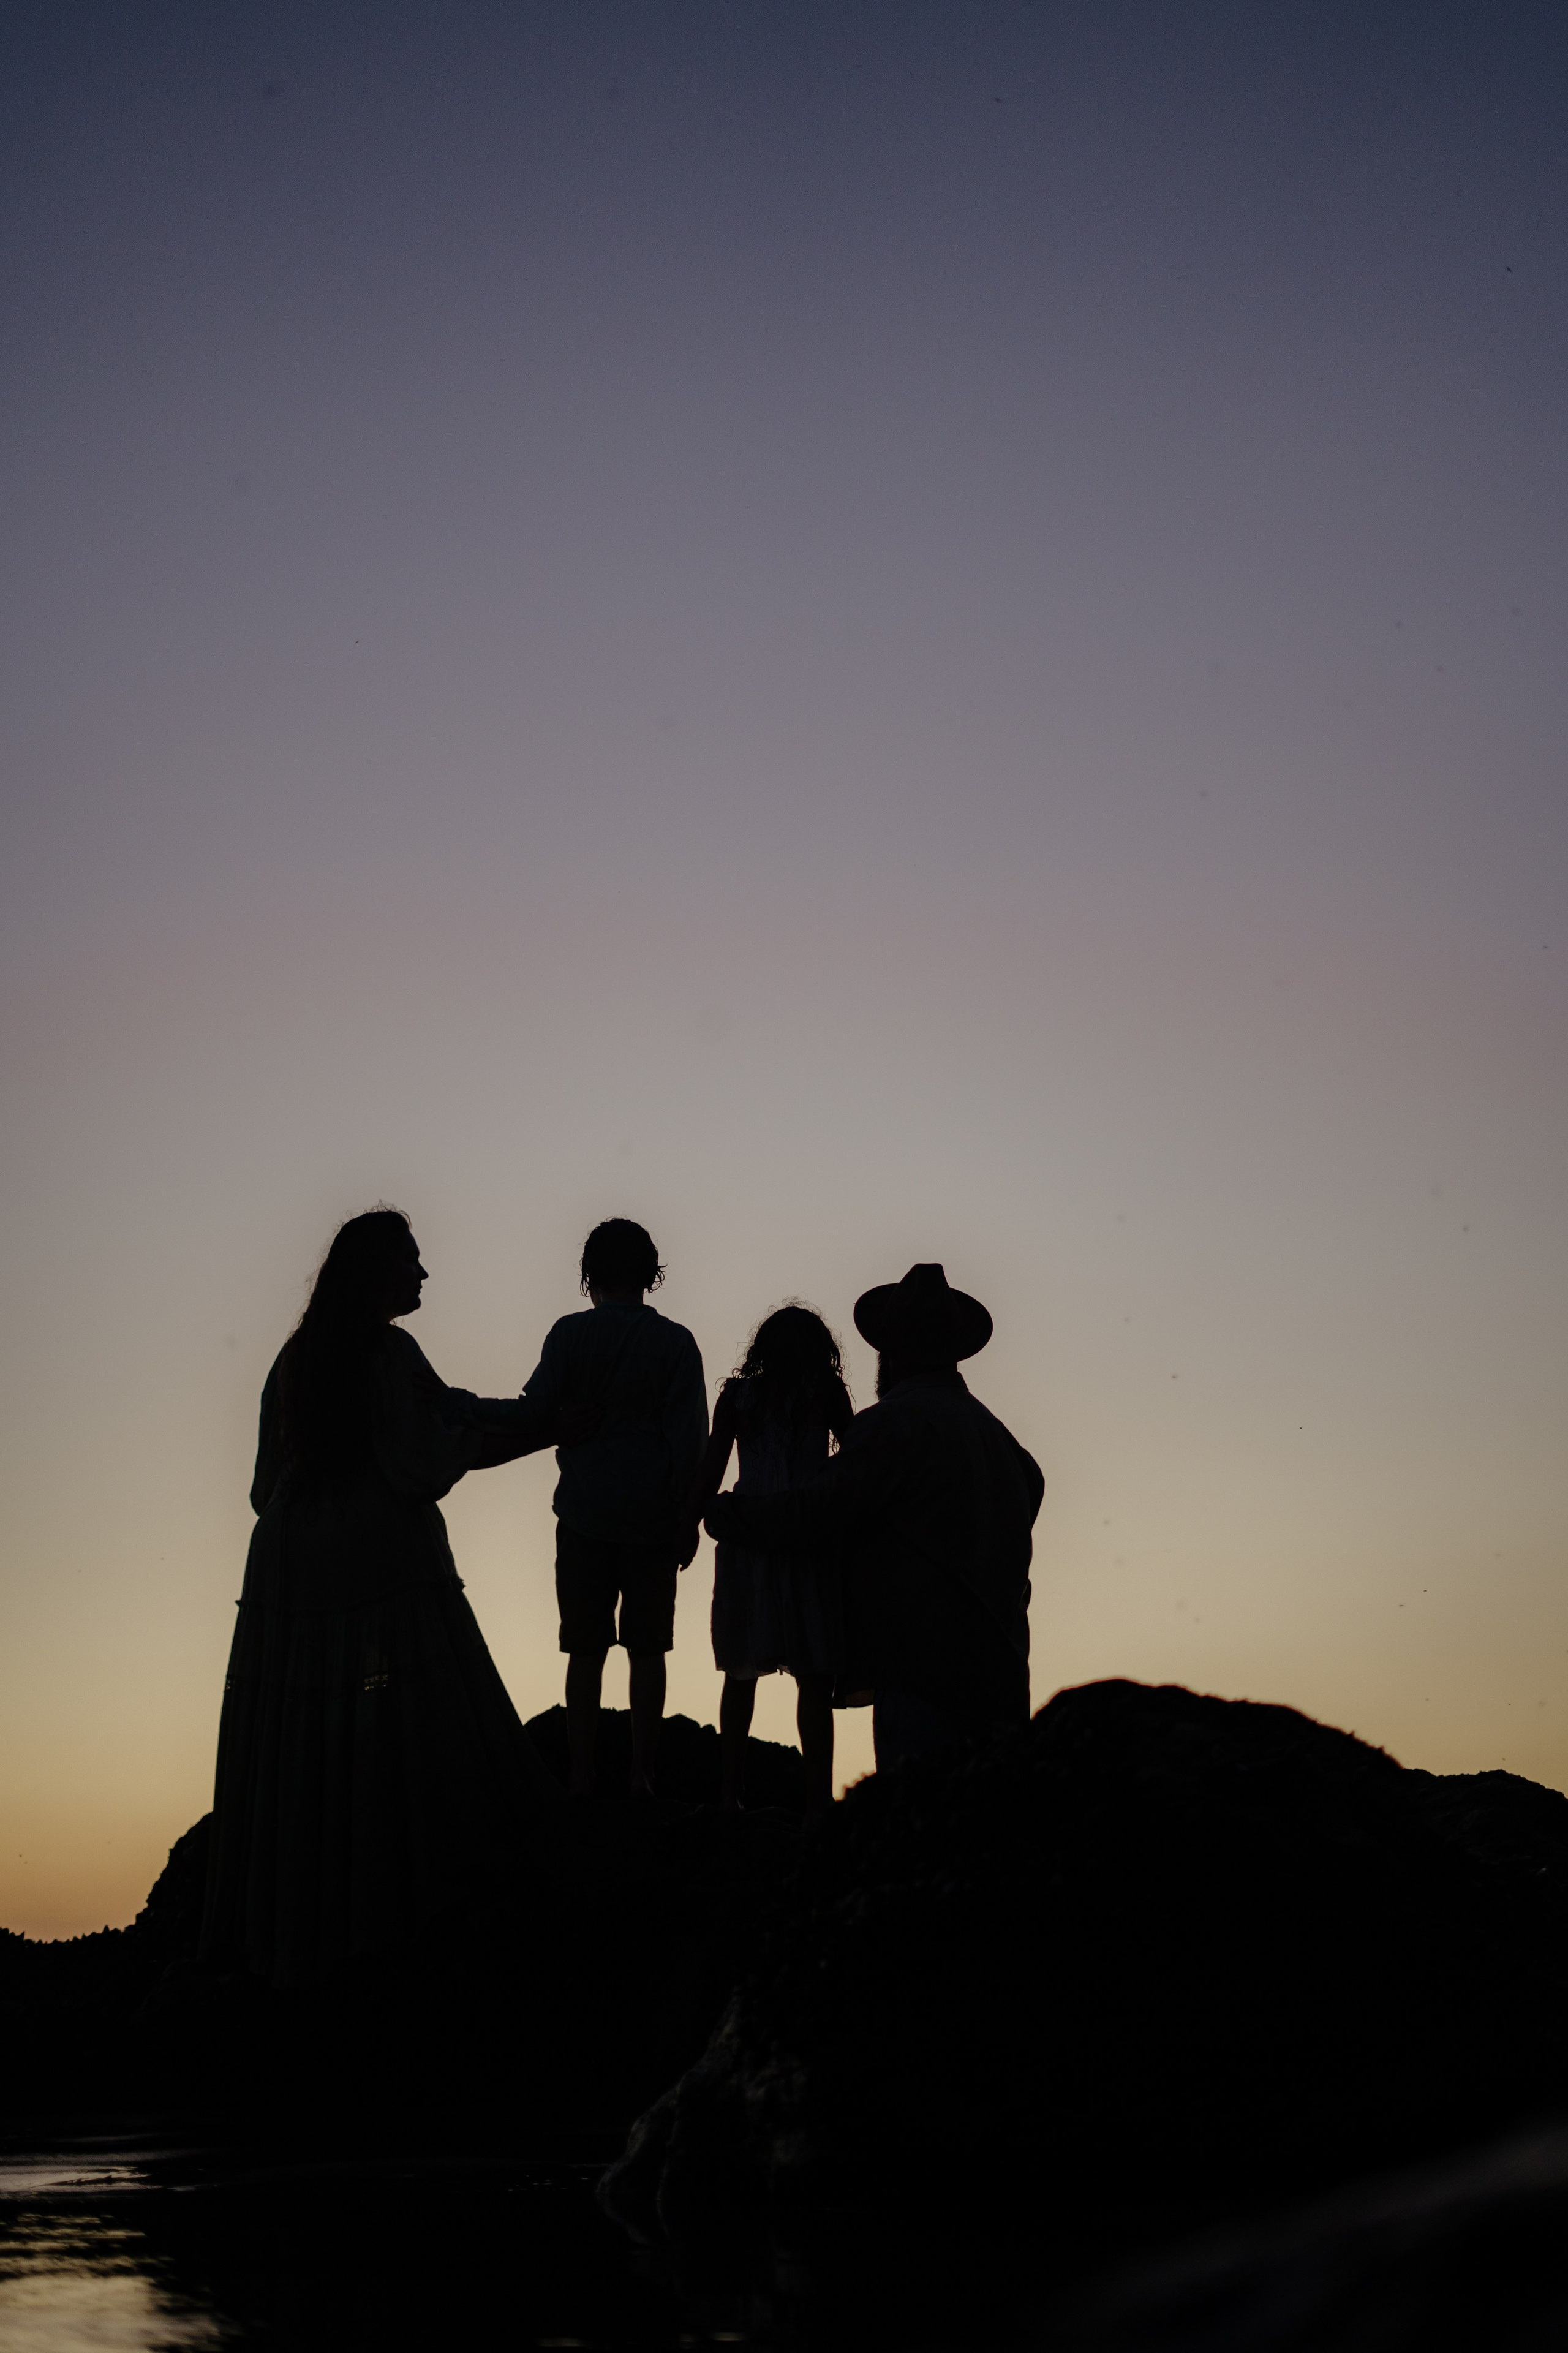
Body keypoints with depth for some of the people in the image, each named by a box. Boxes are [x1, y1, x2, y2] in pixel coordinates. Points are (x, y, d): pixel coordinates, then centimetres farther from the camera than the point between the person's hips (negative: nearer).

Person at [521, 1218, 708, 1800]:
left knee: (586, 1650, 4)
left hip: (585, 1512, 0)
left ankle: (582, 1779, 4)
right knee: (647, 1648, 5)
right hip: (653, 1513, 0)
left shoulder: (569, 1334, -2)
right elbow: (691, 1435, -2)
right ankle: (641, 1777, 4)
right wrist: (689, 1516, 4)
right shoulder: (675, 1342, -1)